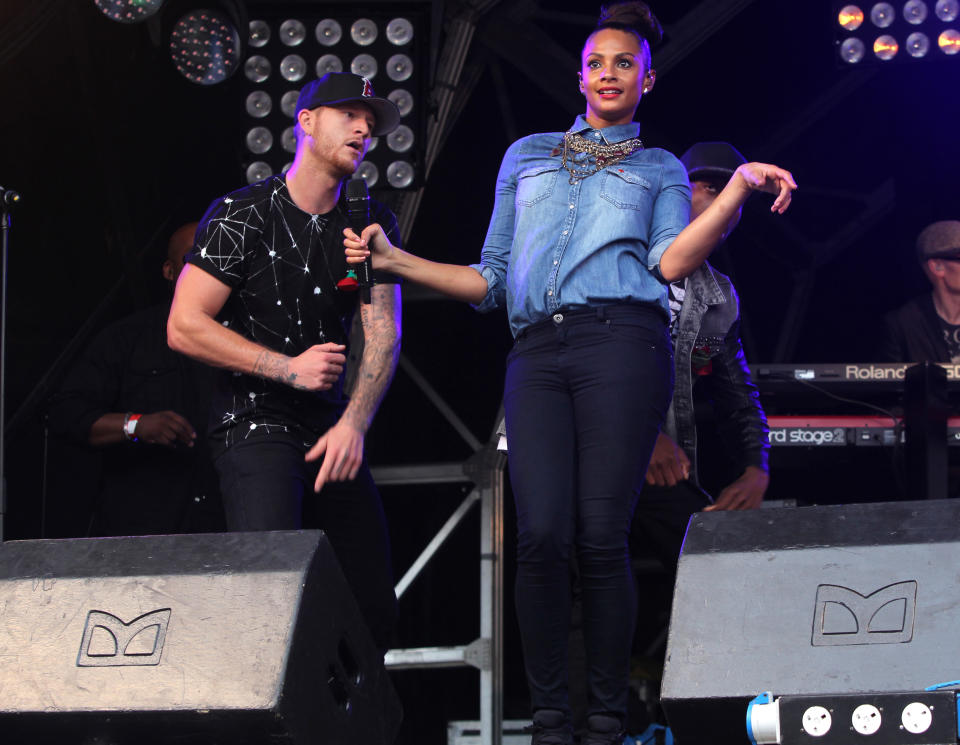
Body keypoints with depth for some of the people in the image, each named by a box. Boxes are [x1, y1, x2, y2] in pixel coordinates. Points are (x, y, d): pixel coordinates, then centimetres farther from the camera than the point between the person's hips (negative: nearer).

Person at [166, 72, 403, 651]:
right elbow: (185, 327, -10)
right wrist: (289, 368, -13)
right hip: (256, 425, -5)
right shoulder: (241, 216, -5)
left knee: (376, 611, 3)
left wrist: (353, 424, -16)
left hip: (335, 430, 6)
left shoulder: (372, 223, 9)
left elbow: (384, 333, 0)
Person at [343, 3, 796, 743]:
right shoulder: (527, 155, 27)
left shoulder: (660, 169, 22)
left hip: (621, 346, -2)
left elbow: (671, 262, 3)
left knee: (601, 537, -10)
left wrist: (740, 187, -6)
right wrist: (397, 260, 17)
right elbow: (491, 279, 27)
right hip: (537, 354, 2)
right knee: (542, 535, -13)